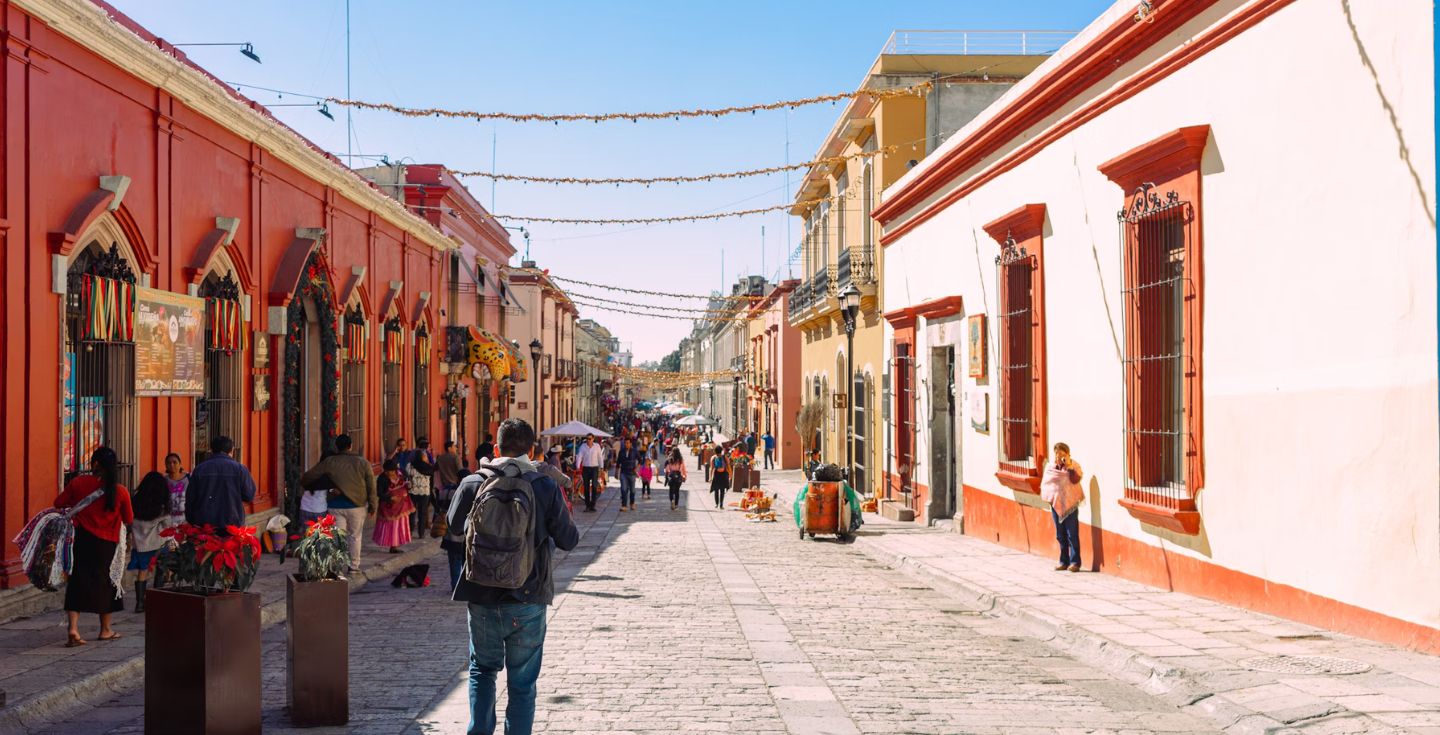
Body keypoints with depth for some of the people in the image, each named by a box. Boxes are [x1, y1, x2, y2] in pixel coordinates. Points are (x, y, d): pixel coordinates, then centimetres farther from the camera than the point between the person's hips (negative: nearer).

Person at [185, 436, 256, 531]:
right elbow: (249, 496, -1)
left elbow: (190, 499, 7)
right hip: (231, 523, -2)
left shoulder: (199, 469, 3)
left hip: (204, 524, 2)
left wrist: (190, 522, 17)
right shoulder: (239, 468, -4)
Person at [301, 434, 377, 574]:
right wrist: (372, 505, 9)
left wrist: (305, 484, 22)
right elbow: (371, 486, -1)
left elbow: (308, 477, 0)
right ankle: (354, 566, 20)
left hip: (336, 506, 0)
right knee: (355, 536, 13)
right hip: (357, 505, 0)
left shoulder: (329, 462, -4)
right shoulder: (362, 462, -3)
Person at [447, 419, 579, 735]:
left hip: (482, 600, 1)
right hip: (528, 602, -1)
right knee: (522, 682, 10)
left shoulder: (473, 484, -6)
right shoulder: (546, 488, -10)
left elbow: (454, 525, 11)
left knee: (482, 668, 22)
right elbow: (568, 540, -3)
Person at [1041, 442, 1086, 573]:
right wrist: (1048, 497, 4)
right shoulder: (1050, 466, 10)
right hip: (1055, 504, 5)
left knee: (1072, 534, -6)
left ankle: (1075, 562, -4)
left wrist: (1069, 466, -22)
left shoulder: (1074, 465, -1)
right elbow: (1044, 483, 15)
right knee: (1060, 535, 8)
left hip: (1070, 504, -4)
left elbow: (1075, 479, -18)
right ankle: (1064, 562, 15)